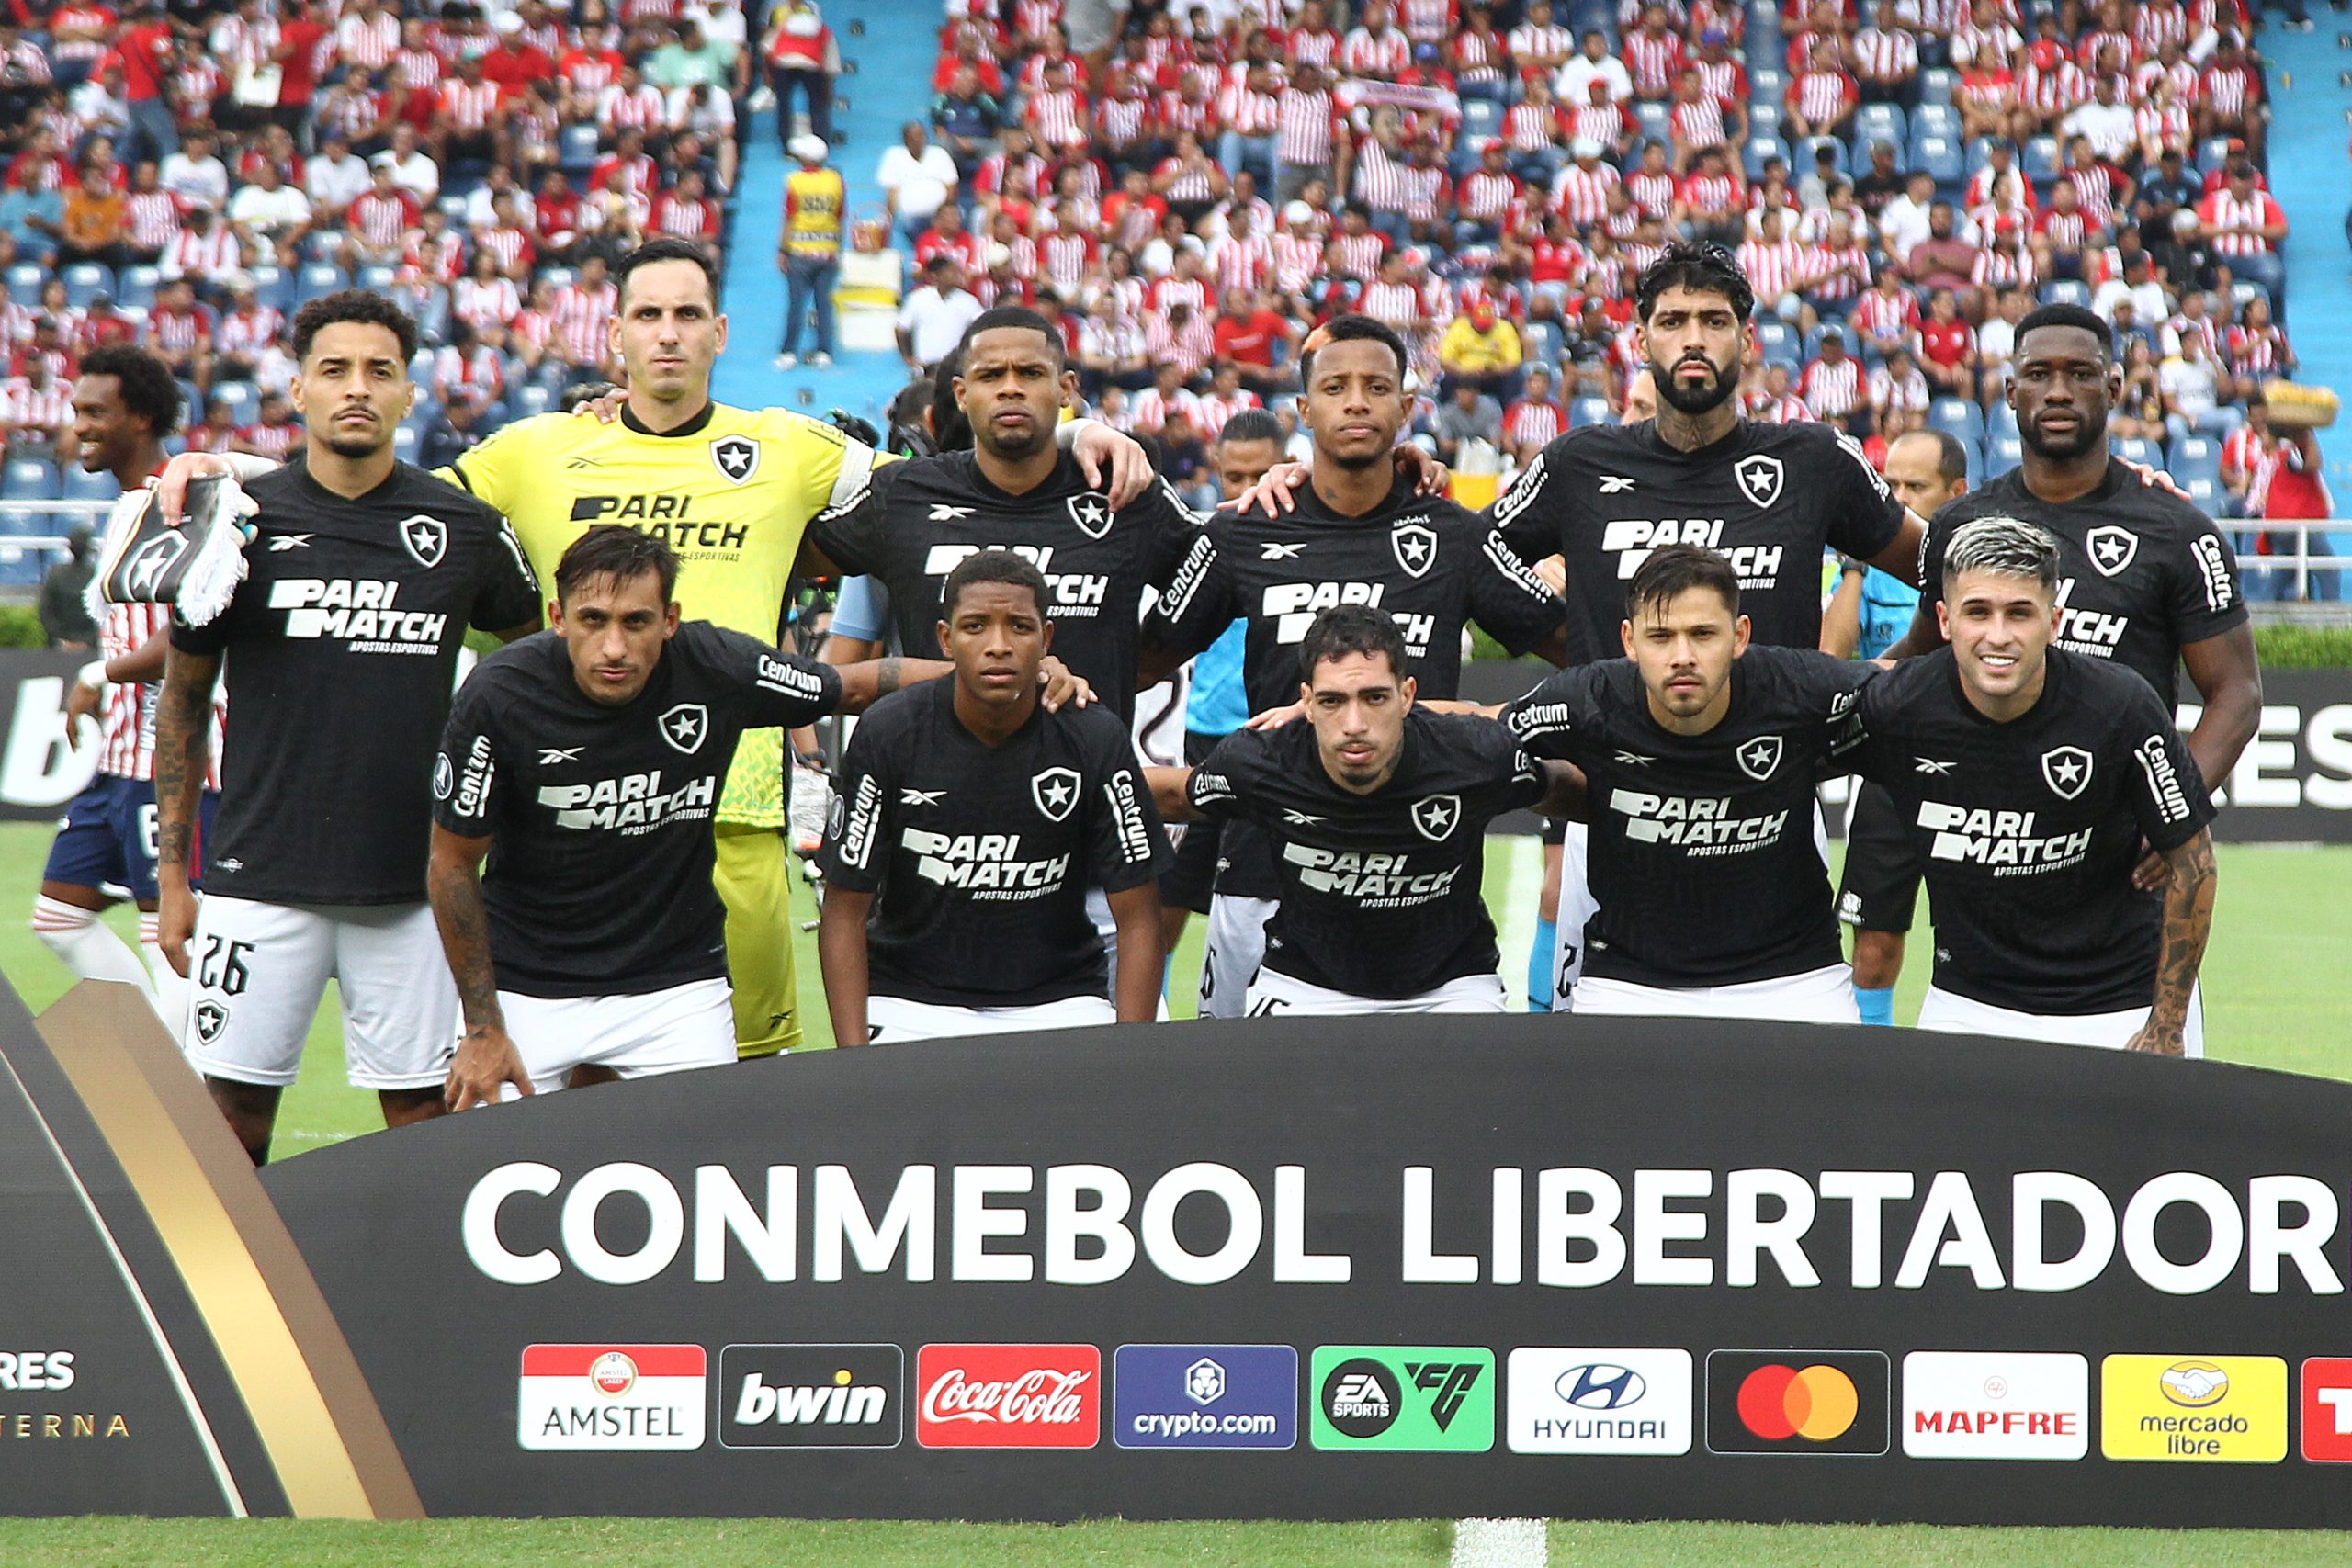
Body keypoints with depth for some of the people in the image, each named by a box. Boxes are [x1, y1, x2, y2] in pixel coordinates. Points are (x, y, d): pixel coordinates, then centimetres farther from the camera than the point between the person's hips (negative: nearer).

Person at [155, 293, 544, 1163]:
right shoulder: (244, 519, 1)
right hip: (261, 880, -1)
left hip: (412, 884, 1)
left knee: (423, 1113, 3)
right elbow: (183, 702, 9)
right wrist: (172, 871, 6)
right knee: (234, 1109, 0)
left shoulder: (466, 528, 3)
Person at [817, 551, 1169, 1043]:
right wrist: (853, 1060, -14)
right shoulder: (888, 733, -9)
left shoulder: (1095, 740, -8)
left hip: (1055, 999, 1)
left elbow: (1138, 918, -3)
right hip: (910, 1001, -1)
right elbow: (845, 912, -4)